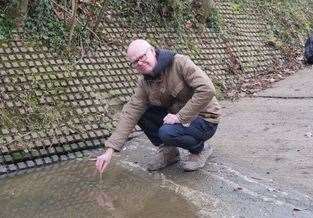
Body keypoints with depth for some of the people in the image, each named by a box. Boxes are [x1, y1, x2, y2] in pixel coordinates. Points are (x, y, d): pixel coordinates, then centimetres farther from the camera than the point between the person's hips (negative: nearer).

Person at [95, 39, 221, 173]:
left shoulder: (180, 63, -20)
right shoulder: (144, 83, -3)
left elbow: (207, 90, -29)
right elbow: (130, 114, -10)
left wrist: (180, 116, -28)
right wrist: (110, 150, -19)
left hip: (205, 120, -6)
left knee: (167, 132, -32)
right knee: (140, 112, -9)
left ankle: (200, 149, -1)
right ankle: (168, 151, 6)